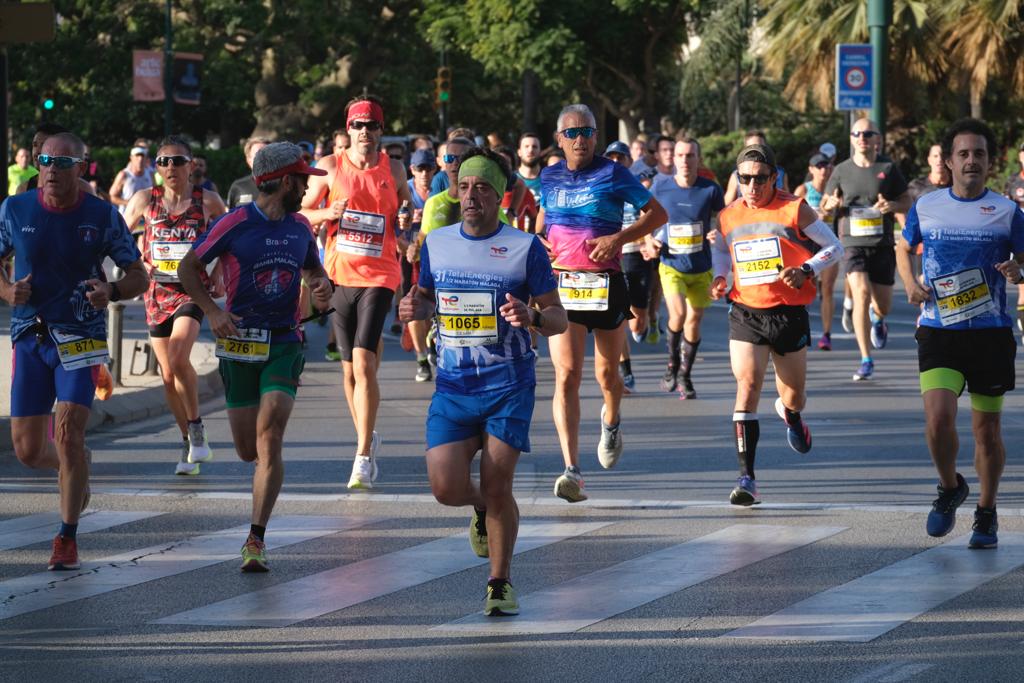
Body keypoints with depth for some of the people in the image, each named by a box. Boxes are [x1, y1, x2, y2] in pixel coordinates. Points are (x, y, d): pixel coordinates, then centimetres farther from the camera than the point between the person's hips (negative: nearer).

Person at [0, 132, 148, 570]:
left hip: (81, 336, -2)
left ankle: (68, 538, -4)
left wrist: (111, 292, -21)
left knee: (69, 432, -16)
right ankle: (73, 469, 37)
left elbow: (138, 276, 1)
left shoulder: (103, 217, -5)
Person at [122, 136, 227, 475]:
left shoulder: (208, 201, -2)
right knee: (169, 376, 5)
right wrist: (137, 263, -3)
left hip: (193, 290, -3)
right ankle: (189, 444, 19)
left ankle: (196, 427, -9)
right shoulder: (145, 200, 0)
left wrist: (218, 273, 7)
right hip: (157, 291, 3)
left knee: (178, 357, -26)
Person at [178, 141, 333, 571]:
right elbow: (188, 267, 1)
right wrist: (211, 310, -13)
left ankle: (256, 540, -15)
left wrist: (321, 286, 5)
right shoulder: (235, 224, -6)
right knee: (247, 450, 5)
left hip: (285, 343, 2)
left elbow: (312, 266, 28)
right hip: (239, 342, -2)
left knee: (269, 440, -15)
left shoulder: (300, 226, 8)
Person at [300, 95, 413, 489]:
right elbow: (300, 213, 6)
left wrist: (407, 224, -3)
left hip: (379, 276, -2)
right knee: (350, 368, 9)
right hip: (339, 275, 2)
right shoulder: (330, 167, 3)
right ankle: (367, 438, 32)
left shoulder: (393, 169, 5)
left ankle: (363, 458, -17)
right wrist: (327, 214, -13)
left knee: (363, 361, -17)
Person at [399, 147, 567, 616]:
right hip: (452, 388, 3)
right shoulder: (436, 244, 6)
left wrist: (532, 317, -23)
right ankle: (482, 510, 28)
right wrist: (416, 308, -3)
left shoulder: (525, 248, -4)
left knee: (497, 486, -5)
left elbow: (558, 318, -1)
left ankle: (500, 583, 14)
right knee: (446, 488, -9)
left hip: (509, 388, -3)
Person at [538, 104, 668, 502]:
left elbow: (657, 213, -3)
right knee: (566, 375, -13)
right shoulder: (549, 178, 8)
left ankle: (611, 423, 50)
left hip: (606, 285, -1)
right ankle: (571, 470, -20)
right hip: (561, 285, 1)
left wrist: (618, 238, -16)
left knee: (607, 373, 13)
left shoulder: (612, 175, -3)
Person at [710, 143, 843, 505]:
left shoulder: (794, 210, -5)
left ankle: (790, 414, 54)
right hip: (745, 313, 1)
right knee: (747, 385, -17)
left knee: (794, 396, 12)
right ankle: (747, 478, -20)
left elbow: (834, 247, 1)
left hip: (789, 313, -1)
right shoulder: (728, 216, 4)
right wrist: (719, 277, 4)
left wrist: (805, 271, -16)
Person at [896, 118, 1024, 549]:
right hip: (938, 332, 0)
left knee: (987, 429, 6)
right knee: (938, 418, -17)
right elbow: (903, 247, 21)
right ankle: (950, 489, 12)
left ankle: (986, 514, 25)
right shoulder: (926, 207, 4)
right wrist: (910, 283, 2)